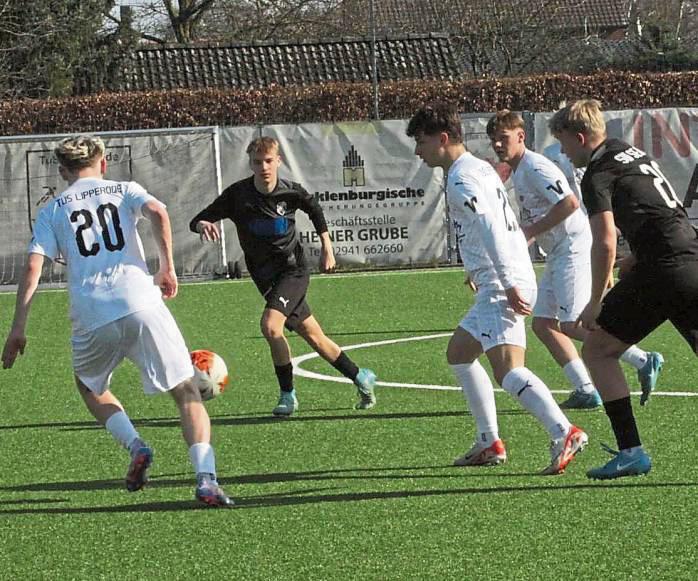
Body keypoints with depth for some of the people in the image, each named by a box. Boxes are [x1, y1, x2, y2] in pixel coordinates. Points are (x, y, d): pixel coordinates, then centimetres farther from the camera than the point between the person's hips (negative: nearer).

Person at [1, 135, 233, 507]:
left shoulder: (52, 211, 18)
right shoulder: (124, 191, 18)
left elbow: (32, 269, 7)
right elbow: (158, 213, -4)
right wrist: (167, 268, 2)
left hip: (91, 318, 1)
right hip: (140, 304, -1)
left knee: (90, 387, 29)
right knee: (186, 393, 7)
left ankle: (134, 445, 3)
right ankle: (206, 479, -14)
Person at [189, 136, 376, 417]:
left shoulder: (291, 192, -12)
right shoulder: (237, 194, -12)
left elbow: (314, 208, 11)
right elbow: (198, 221, -13)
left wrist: (326, 246, 12)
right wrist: (203, 225, -36)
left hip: (293, 269, -3)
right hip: (265, 276, 3)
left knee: (270, 324, -25)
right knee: (313, 336, 10)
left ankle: (287, 394, -10)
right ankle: (360, 378, 28)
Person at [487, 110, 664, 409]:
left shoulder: (535, 167, -15)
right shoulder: (518, 171, 16)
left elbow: (569, 203, -26)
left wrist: (531, 231, -20)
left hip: (574, 248, -11)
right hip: (557, 255, 11)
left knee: (572, 325, -16)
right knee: (543, 324, 5)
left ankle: (643, 360, -8)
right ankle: (585, 390, 4)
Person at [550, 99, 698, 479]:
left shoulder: (598, 174, -5)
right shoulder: (633, 154, 21)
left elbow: (605, 242, -14)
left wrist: (596, 301, -6)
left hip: (662, 270, -8)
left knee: (597, 350, 3)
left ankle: (630, 451, -3)